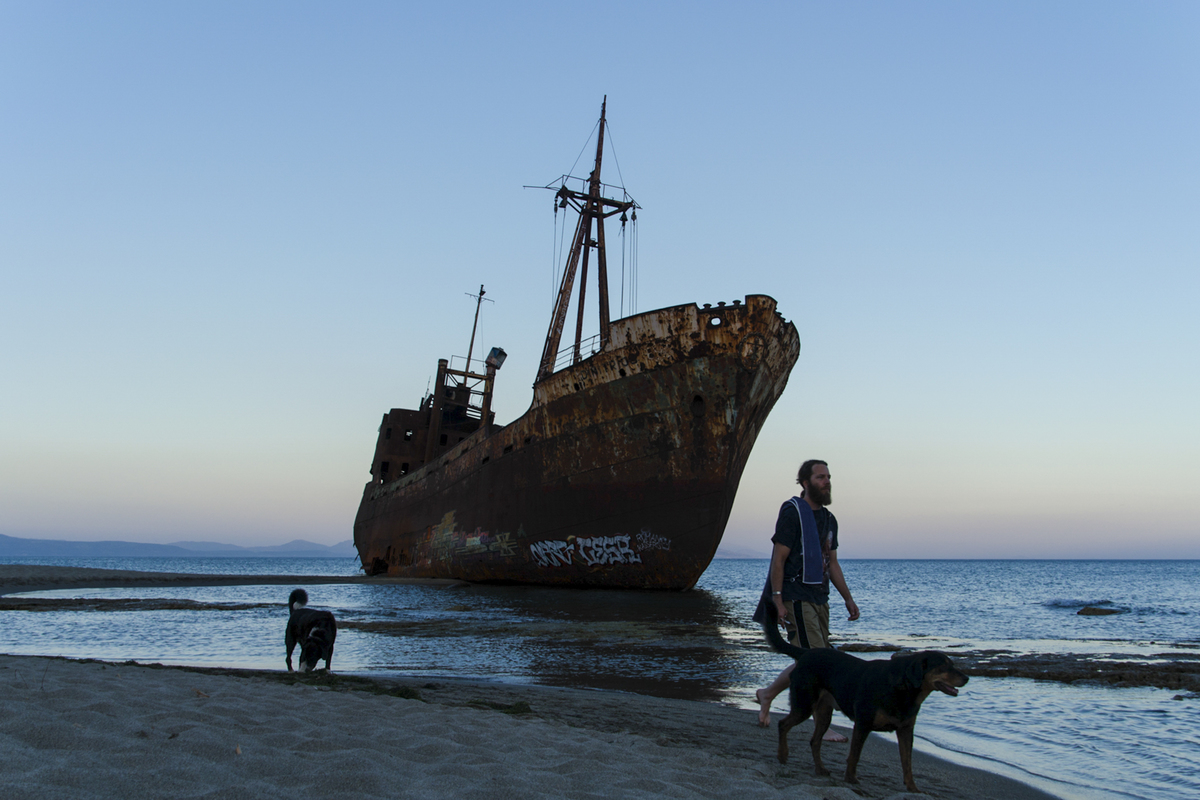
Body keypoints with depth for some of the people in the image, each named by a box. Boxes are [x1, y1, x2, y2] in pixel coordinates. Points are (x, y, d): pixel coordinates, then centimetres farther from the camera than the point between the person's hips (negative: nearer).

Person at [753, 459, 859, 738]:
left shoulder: (829, 519, 15)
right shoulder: (792, 512, -10)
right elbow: (778, 558, -13)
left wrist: (848, 599, 14)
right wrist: (778, 600, -19)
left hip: (819, 598, 9)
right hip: (796, 597, -9)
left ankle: (767, 695, 31)